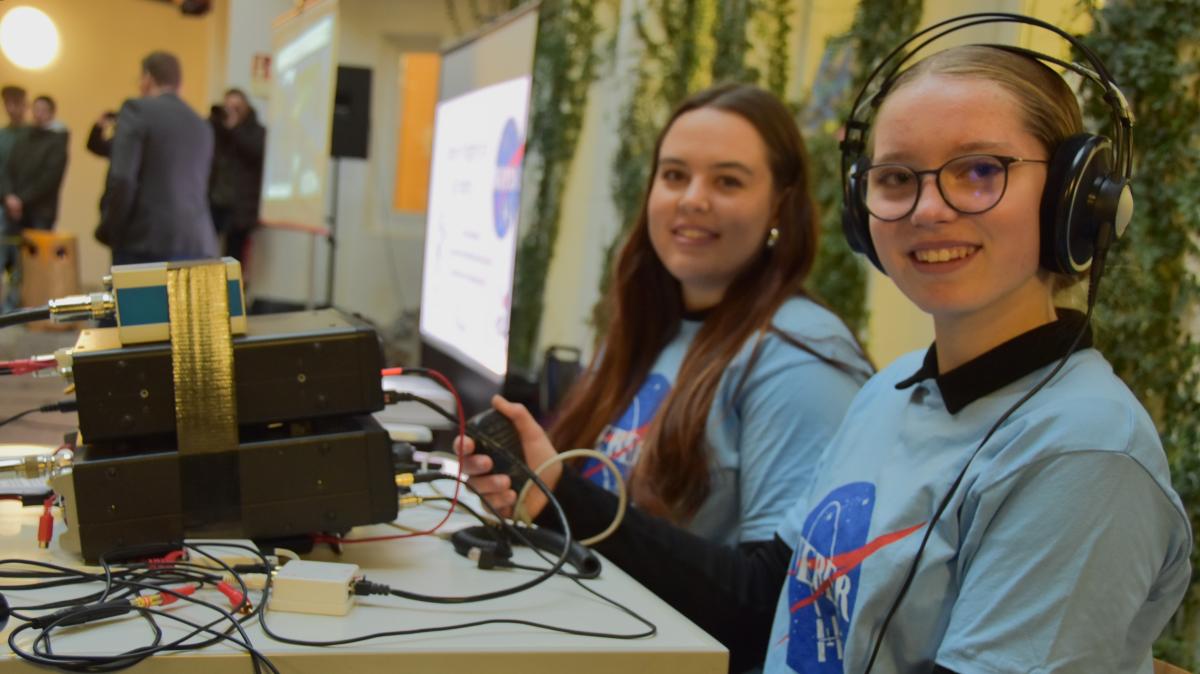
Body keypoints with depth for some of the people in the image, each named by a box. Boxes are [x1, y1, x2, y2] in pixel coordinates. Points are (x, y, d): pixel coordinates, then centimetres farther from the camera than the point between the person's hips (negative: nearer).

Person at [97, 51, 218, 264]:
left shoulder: (137, 110, -2)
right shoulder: (202, 126, 17)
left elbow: (121, 179, -11)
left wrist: (108, 230, 0)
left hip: (146, 240, -5)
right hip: (197, 244, 5)